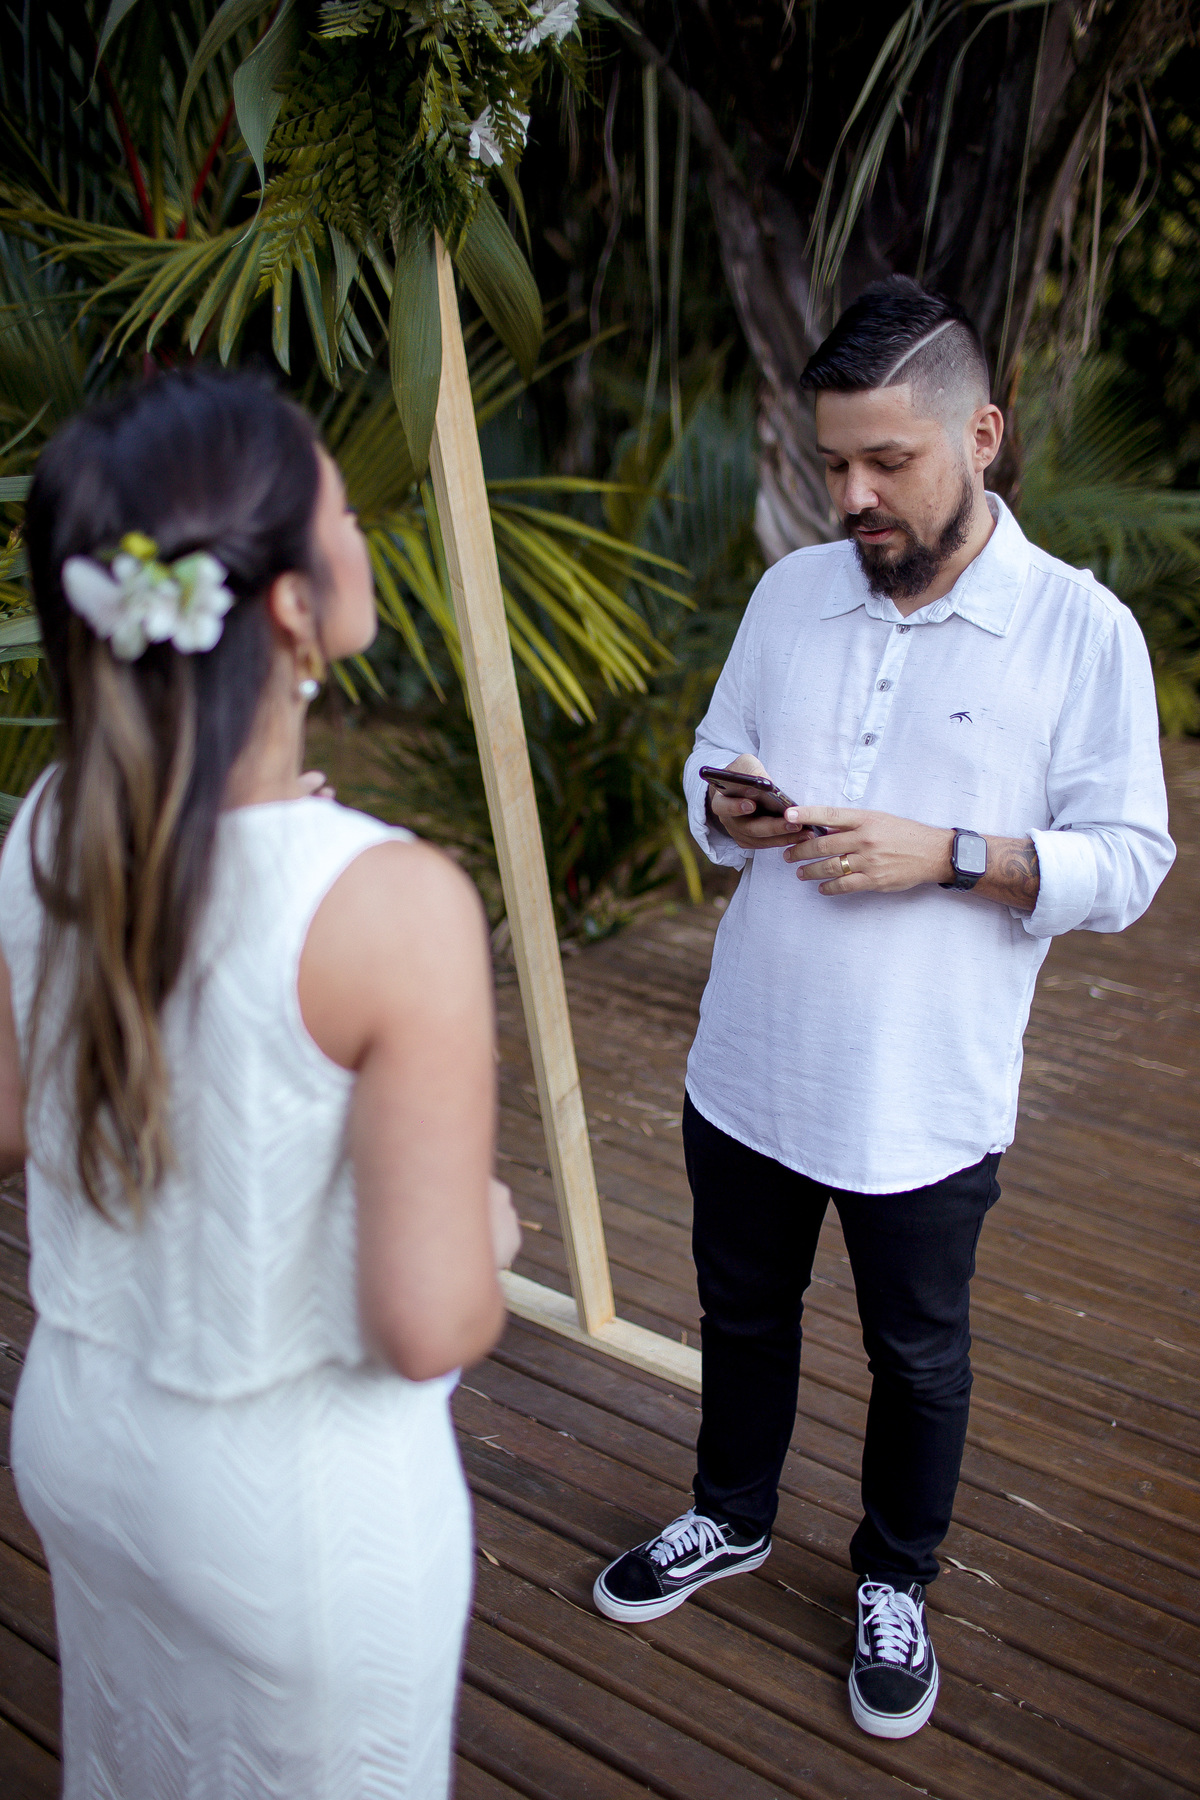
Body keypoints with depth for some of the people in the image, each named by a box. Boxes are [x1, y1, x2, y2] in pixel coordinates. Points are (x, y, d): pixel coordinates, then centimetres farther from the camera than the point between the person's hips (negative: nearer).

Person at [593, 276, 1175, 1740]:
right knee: (742, 1314, 23)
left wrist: (948, 854, -23)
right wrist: (726, 811, -12)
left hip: (924, 1099, -3)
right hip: (748, 1068, 4)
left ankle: (894, 1581, 44)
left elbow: (1126, 862, -10)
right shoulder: (790, 591, 2)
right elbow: (710, 758, 11)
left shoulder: (1081, 630, -11)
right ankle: (731, 1520, 50)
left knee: (917, 1359, 17)